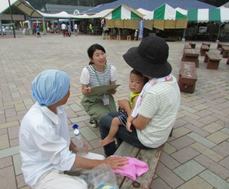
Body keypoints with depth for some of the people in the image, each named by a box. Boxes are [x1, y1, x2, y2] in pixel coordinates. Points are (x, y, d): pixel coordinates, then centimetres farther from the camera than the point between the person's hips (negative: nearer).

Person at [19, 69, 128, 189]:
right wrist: (103, 164, -21)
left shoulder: (56, 106, -10)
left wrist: (73, 146, -8)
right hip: (41, 171, -7)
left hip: (59, 155, 7)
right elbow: (65, 159, -27)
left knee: (100, 159, -1)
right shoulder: (38, 124, -34)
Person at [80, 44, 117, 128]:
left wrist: (112, 90, -28)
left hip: (106, 98, 4)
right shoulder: (86, 71, -21)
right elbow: (83, 92, -10)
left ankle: (97, 117, 19)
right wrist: (87, 91, -34)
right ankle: (94, 117, 13)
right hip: (91, 101, -3)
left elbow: (113, 90, -4)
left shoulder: (111, 69, -13)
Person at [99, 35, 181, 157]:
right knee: (112, 115, 22)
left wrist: (126, 106, -8)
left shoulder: (154, 93, -37)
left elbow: (139, 125, -24)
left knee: (104, 121, 8)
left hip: (147, 140, -8)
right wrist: (131, 108, -2)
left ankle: (111, 157, 29)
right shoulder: (171, 79, -8)